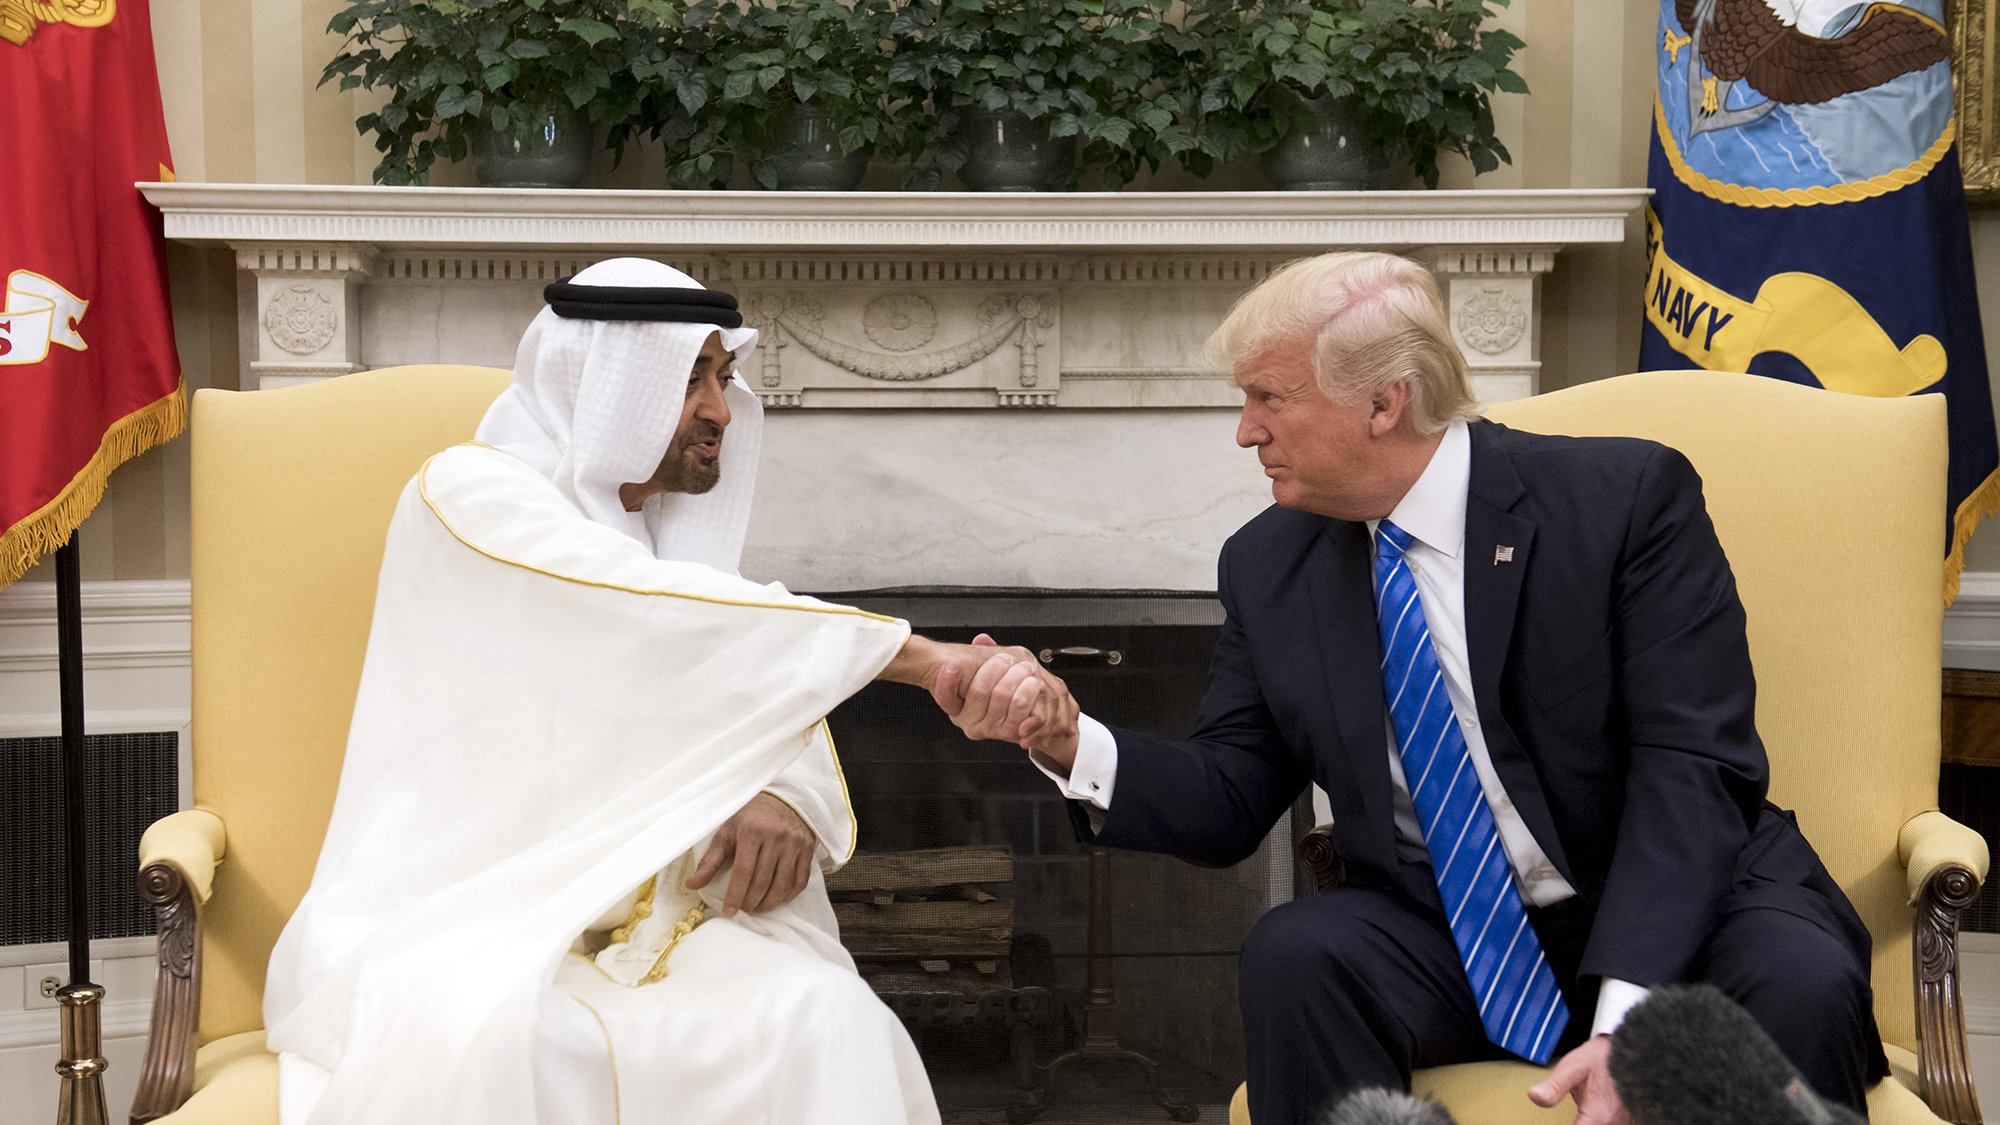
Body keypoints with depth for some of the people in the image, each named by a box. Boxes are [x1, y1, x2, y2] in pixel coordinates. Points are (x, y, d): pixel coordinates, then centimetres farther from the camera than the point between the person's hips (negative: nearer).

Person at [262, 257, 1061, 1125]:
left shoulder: (673, 532, 16)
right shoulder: (471, 492, -6)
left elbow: (771, 697, 10)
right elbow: (654, 610, -22)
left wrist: (787, 794, -16)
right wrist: (921, 658, -24)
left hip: (624, 917, 5)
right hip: (445, 920, -5)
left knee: (826, 1022, -24)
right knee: (486, 1045, -39)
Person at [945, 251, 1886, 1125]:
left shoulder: (1626, 496, -10)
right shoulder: (1269, 567, 4)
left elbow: (1691, 764, -17)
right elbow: (1231, 804, 6)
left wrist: (1625, 1019, -28)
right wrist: (1070, 740, -15)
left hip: (1676, 906, -3)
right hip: (1445, 934, 3)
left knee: (1801, 983, -33)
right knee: (1291, 956, -27)